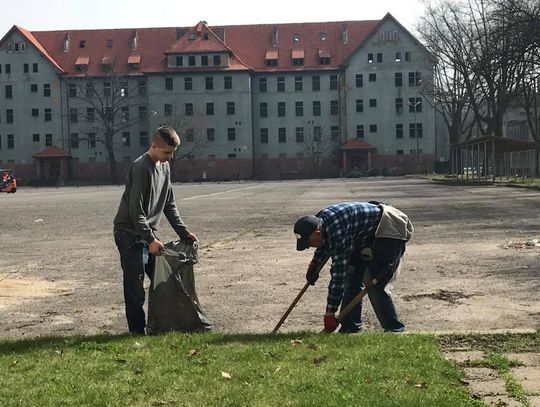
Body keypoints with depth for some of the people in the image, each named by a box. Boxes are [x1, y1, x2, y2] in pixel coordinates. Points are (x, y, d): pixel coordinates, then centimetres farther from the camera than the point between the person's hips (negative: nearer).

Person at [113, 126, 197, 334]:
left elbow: (169, 204, 14)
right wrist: (150, 239, -26)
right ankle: (137, 331, 3)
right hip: (130, 233, -8)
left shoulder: (164, 167, 8)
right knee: (135, 286, -6)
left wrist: (183, 232, 7)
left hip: (148, 232, 8)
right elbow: (135, 210, -22)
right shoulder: (141, 168, -20)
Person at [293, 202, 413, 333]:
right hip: (369, 234, 10)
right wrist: (313, 266, 16)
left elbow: (338, 275, -32)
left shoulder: (338, 232, -34)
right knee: (352, 276, 4)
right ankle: (351, 327, 10)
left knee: (374, 285, -16)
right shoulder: (319, 220, -5)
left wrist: (330, 313, -28)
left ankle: (395, 330, -5)